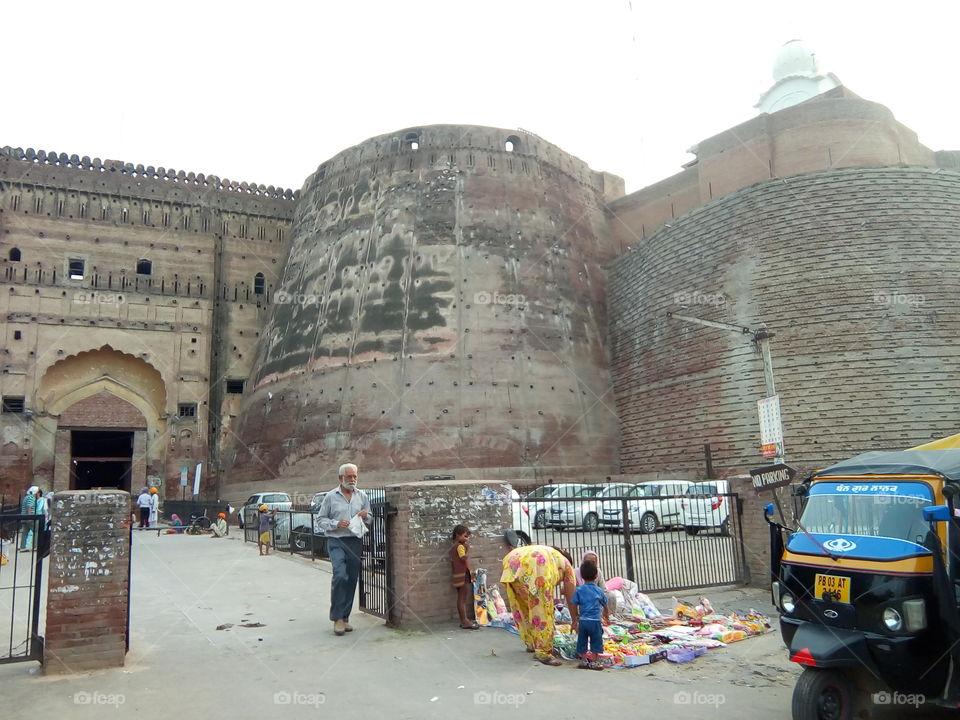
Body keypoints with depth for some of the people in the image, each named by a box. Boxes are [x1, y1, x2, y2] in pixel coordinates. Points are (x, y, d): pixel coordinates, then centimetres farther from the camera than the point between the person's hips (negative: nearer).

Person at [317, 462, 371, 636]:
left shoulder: (362, 496, 11)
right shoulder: (330, 496, 1)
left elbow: (370, 520, 17)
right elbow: (320, 519, 3)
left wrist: (366, 516, -6)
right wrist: (336, 524, -13)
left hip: (356, 542, 4)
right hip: (336, 541, -4)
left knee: (352, 580, 5)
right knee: (340, 576, -19)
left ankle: (345, 617, 17)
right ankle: (337, 618, -8)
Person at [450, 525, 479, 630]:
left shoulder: (453, 547, 15)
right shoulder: (460, 546, -15)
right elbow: (464, 559, -26)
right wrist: (468, 549, -15)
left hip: (457, 575, 10)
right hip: (464, 575, -10)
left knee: (460, 599, 13)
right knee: (463, 599, -7)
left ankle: (464, 620, 20)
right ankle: (465, 622, -4)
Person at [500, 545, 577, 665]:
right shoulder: (566, 563, 31)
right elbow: (571, 598, 32)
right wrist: (575, 621, 44)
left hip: (512, 564, 6)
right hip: (536, 569, -6)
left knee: (523, 606, 21)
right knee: (542, 610, 2)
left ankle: (531, 644, 34)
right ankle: (543, 652, 1)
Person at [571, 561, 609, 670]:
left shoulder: (579, 590, -1)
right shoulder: (599, 591, 1)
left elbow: (574, 606, -2)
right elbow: (605, 606, 13)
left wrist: (574, 621, 9)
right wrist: (606, 617, 32)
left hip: (582, 621, 1)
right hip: (595, 621, -1)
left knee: (582, 641, 14)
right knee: (595, 641, 10)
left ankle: (583, 661, 20)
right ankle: (593, 662, 11)